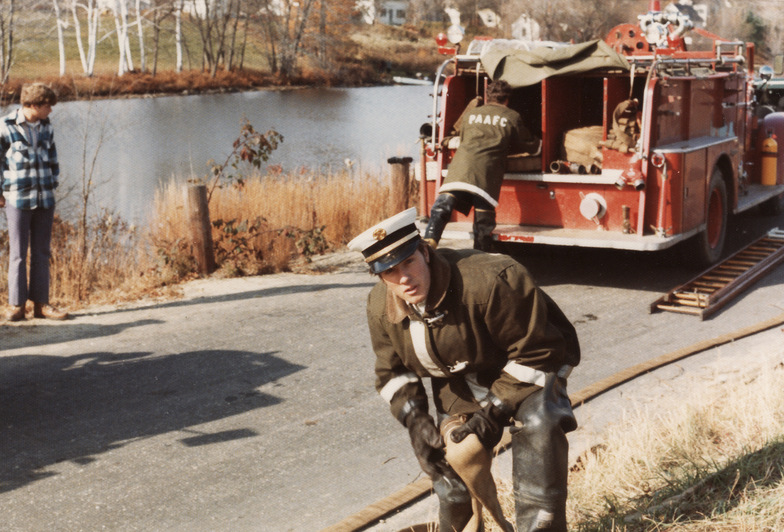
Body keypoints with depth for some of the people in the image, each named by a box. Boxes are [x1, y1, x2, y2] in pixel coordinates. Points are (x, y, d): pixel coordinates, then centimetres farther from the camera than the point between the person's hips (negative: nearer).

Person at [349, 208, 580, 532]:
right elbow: (393, 372, 0)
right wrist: (415, 419, -18)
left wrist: (496, 411, -28)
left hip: (523, 370, -5)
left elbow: (536, 353, -27)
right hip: (459, 378, 5)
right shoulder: (380, 308, -16)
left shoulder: (490, 282, -37)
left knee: (538, 422, -33)